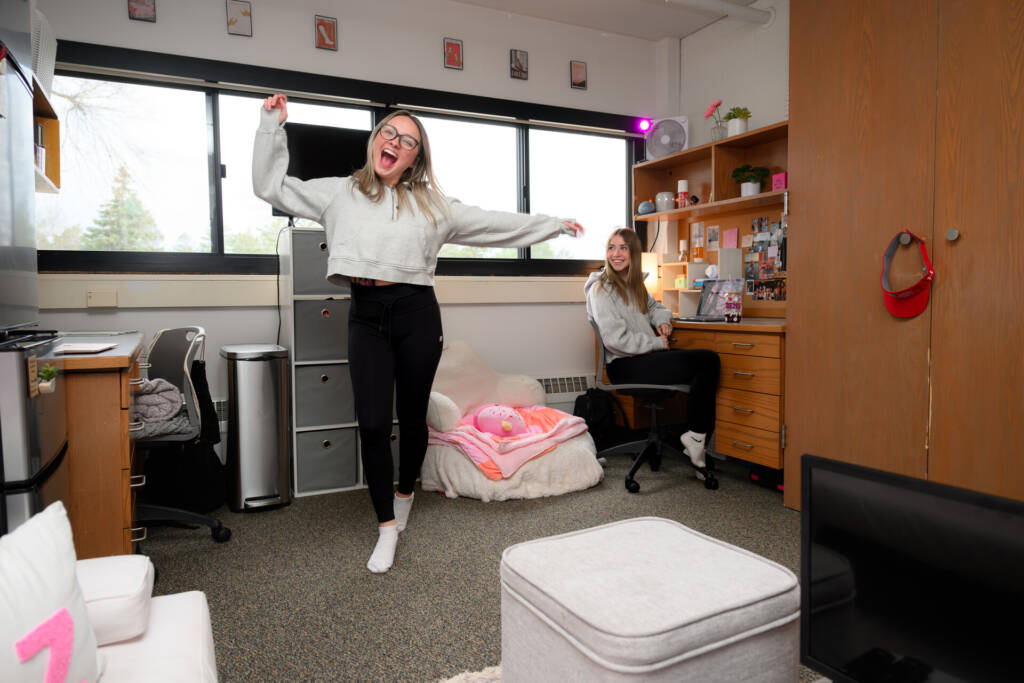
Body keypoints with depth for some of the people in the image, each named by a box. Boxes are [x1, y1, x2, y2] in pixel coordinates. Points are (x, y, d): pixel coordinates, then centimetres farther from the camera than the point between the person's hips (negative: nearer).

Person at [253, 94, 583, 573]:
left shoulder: (431, 204, 11)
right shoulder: (339, 193, 12)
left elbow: (497, 225, 13)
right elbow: (271, 186, 16)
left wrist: (556, 225, 14)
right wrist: (273, 126, 10)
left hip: (416, 312, 0)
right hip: (366, 314, 0)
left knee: (412, 417, 8)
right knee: (373, 423, -6)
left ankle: (404, 494, 36)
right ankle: (387, 526, 10)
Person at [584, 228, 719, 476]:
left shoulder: (634, 284, 18)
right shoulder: (601, 289, -7)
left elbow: (654, 306, 37)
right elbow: (615, 339, -16)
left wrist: (662, 320, 13)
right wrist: (657, 344, -11)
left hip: (645, 356, 8)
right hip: (624, 366, -8)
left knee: (709, 360, -13)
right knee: (705, 363, -19)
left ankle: (696, 435, -9)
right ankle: (696, 435, -9)